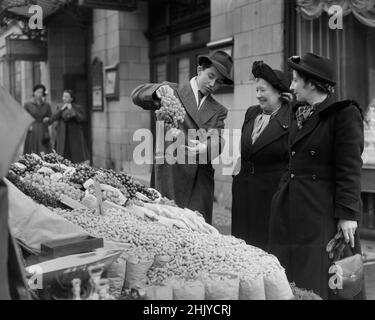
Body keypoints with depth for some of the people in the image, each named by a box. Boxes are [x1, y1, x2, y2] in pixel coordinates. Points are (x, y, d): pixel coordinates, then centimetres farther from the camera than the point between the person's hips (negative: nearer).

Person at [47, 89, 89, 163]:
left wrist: (72, 110, -17)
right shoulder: (59, 107, 11)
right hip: (62, 137, 3)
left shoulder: (78, 108, 2)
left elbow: (82, 119, -12)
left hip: (75, 136, -2)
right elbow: (53, 118, 0)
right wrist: (61, 109, -11)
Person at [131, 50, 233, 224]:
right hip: (169, 174, -2)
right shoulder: (173, 92, 8)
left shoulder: (219, 111, 15)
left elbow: (218, 142, 0)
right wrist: (158, 90, -27)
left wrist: (202, 148, -23)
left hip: (200, 179, 3)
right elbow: (137, 95, -5)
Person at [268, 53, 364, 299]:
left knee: (316, 281, -1)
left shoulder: (345, 114, -8)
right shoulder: (298, 113, 14)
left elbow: (350, 168, -12)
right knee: (287, 283, 10)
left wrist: (348, 214, -16)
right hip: (289, 212, 7)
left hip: (321, 212, -7)